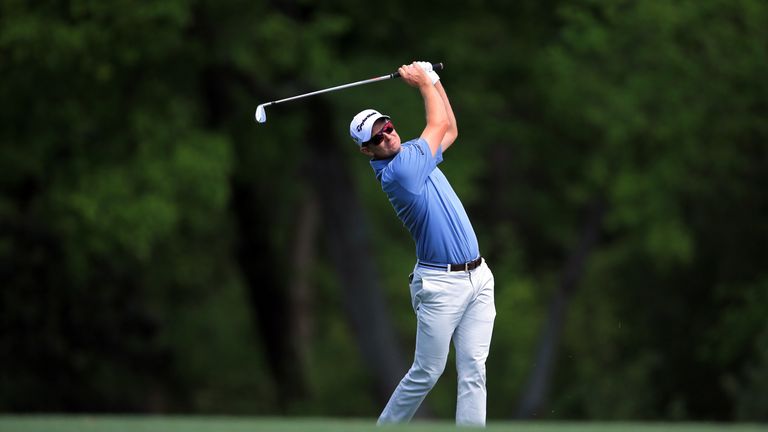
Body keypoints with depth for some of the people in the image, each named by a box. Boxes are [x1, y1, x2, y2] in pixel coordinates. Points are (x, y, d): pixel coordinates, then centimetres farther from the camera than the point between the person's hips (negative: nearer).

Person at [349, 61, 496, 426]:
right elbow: (439, 125, -5)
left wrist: (434, 80, 20)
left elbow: (449, 132, 27)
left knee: (473, 370, -1)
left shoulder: (412, 154, 11)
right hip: (441, 284, -8)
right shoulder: (396, 172, -15)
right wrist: (423, 82, 9)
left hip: (478, 277, 8)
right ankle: (386, 427, 15)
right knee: (426, 373, -2)